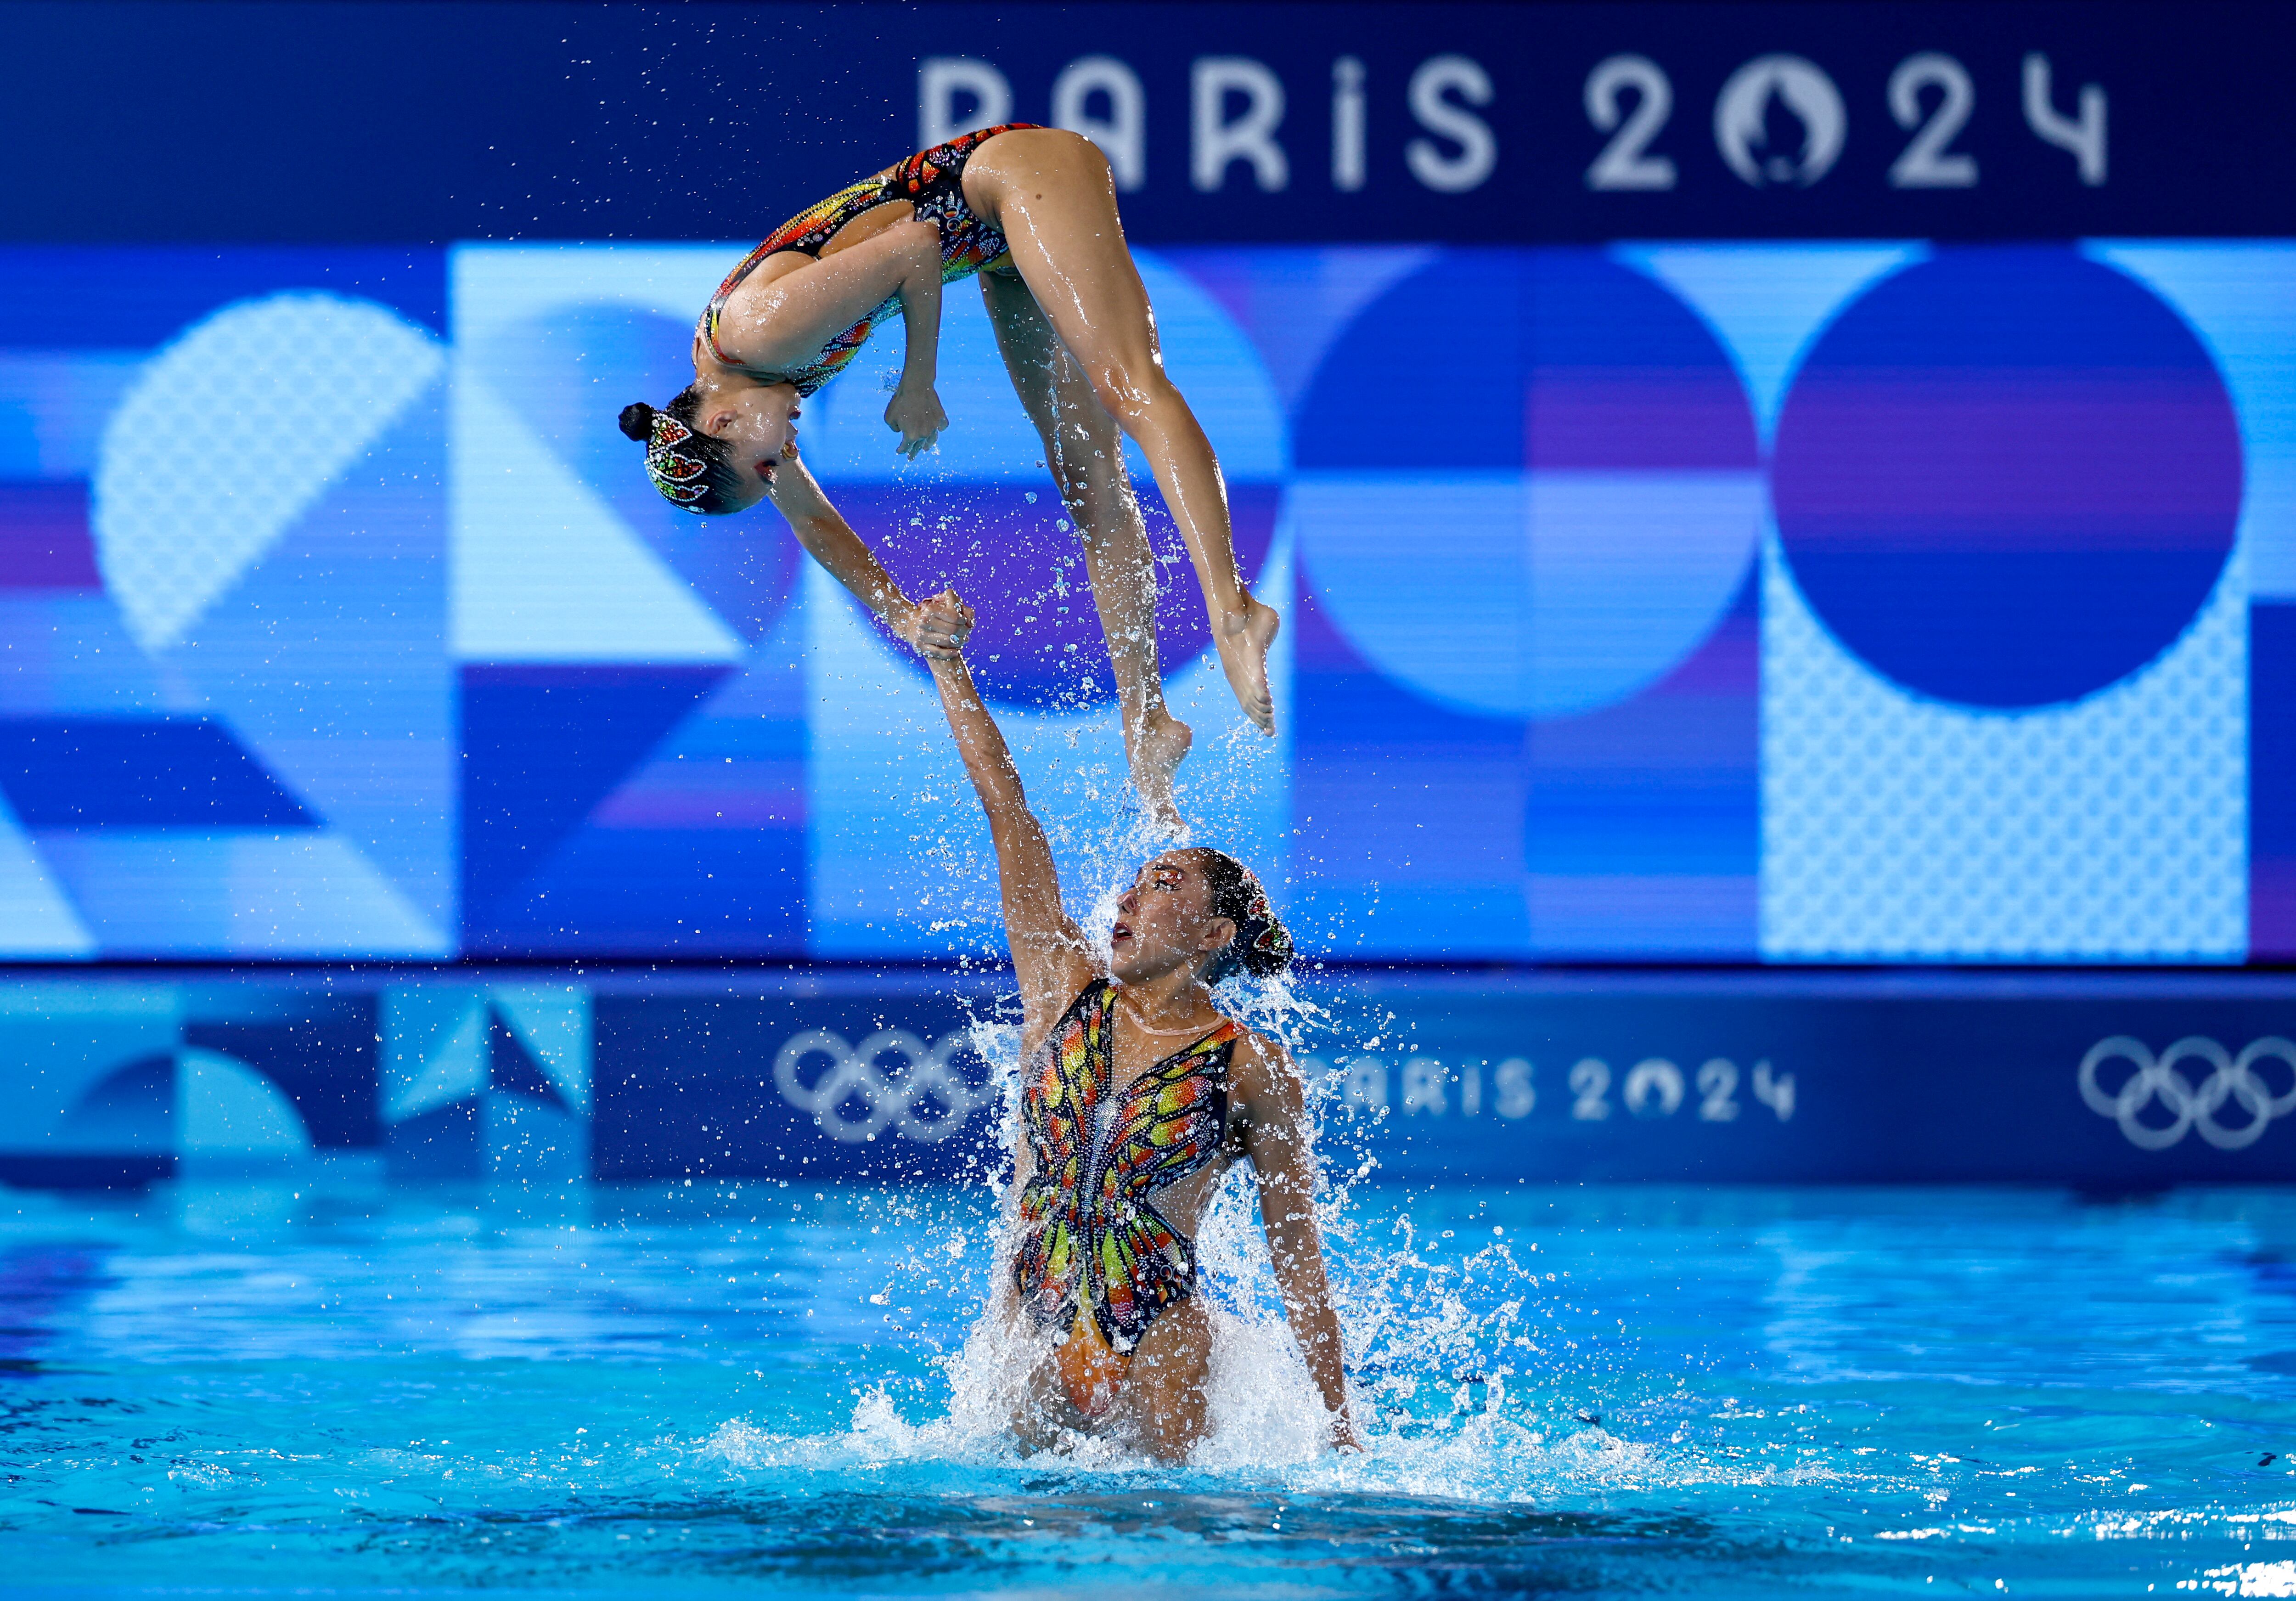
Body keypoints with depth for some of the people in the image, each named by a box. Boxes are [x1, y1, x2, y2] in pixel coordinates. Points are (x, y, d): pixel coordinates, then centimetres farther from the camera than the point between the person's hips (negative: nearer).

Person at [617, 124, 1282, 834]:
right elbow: (814, 523, 16)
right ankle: (1144, 717, 1)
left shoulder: (759, 332, -25)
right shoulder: (718, 376, 3)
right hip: (1005, 247, 8)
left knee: (1130, 389, -25)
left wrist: (917, 388, -11)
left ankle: (1231, 606, -41)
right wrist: (903, 618, 13)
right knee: (1087, 478, 4)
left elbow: (915, 248, -20)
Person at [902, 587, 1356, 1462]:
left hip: (1155, 1349, -3)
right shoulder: (1065, 990, 7)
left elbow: (1299, 1260, 1)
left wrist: (1340, 1430, -1)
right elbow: (1005, 809, 5)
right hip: (1028, 1330, 3)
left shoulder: (1254, 1071, -2)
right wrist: (946, 663, 3)